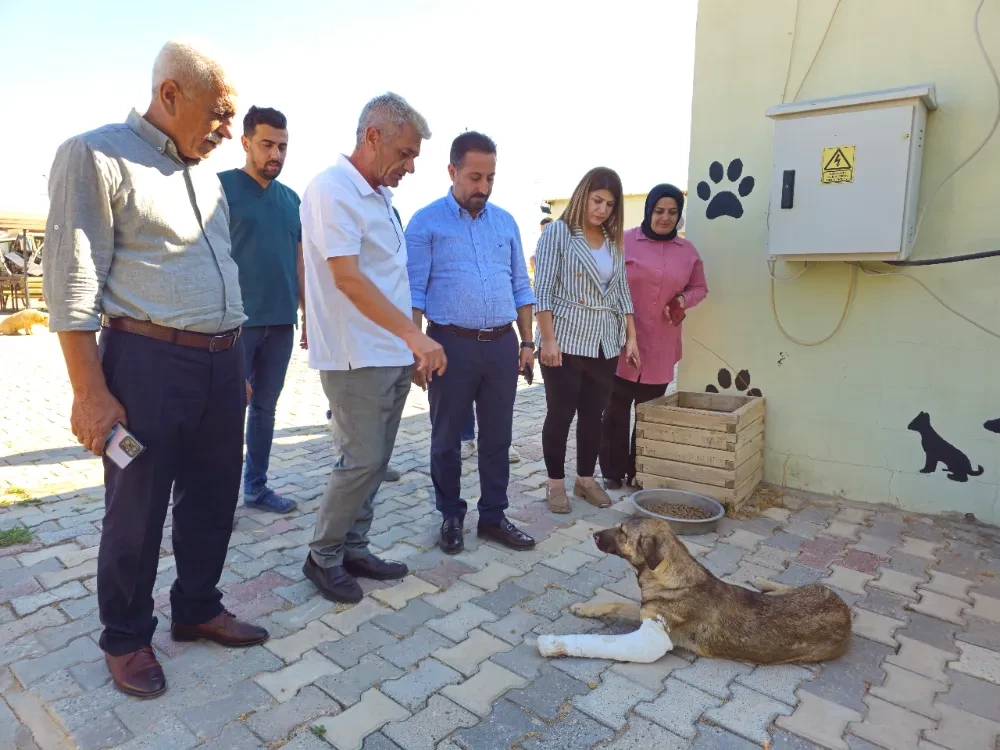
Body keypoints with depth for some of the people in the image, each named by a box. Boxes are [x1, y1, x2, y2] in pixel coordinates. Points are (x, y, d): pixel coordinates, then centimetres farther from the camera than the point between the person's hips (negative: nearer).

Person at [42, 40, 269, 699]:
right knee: (137, 511, 7)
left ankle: (198, 609, 34)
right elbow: (72, 285, -11)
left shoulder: (206, 174, 16)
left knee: (214, 498, 15)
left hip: (221, 362, 7)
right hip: (148, 363, -7)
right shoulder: (96, 156, -6)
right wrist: (90, 392, -15)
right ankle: (127, 638, 27)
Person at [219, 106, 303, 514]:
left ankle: (256, 486, 25)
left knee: (265, 406, 13)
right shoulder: (221, 186, -4)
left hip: (281, 322, 5)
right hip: (236, 321, -5)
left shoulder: (291, 198, 12)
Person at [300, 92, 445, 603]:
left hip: (394, 356, 9)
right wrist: (414, 334, -31)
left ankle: (353, 548, 27)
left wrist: (412, 346, 14)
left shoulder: (380, 195, 14)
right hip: (356, 358, -8)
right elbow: (347, 277, -24)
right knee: (360, 463, -4)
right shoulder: (331, 190, -13)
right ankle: (322, 557, 16)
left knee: (374, 462, 13)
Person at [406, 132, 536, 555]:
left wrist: (527, 342, 9)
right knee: (447, 438, 8)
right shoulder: (426, 222, -2)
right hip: (451, 344, -4)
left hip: (502, 345, 4)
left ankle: (493, 517, 24)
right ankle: (451, 516, 26)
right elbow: (413, 291, -6)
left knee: (497, 437, 10)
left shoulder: (506, 222, 11)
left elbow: (520, 287, 14)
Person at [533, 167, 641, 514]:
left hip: (605, 345, 5)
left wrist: (631, 337, 8)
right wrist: (548, 340, -17)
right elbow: (542, 292, -10)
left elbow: (622, 293, 14)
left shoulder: (614, 241, 12)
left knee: (593, 414, 12)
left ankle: (586, 479, 27)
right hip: (565, 342, -5)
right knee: (560, 414, 4)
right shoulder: (557, 232, -5)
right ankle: (556, 483, 18)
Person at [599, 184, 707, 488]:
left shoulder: (688, 251, 8)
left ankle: (639, 472, 23)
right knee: (616, 409, 4)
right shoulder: (624, 241, -4)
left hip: (660, 348, 4)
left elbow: (699, 287, 18)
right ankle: (612, 471, 16)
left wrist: (683, 300, -4)